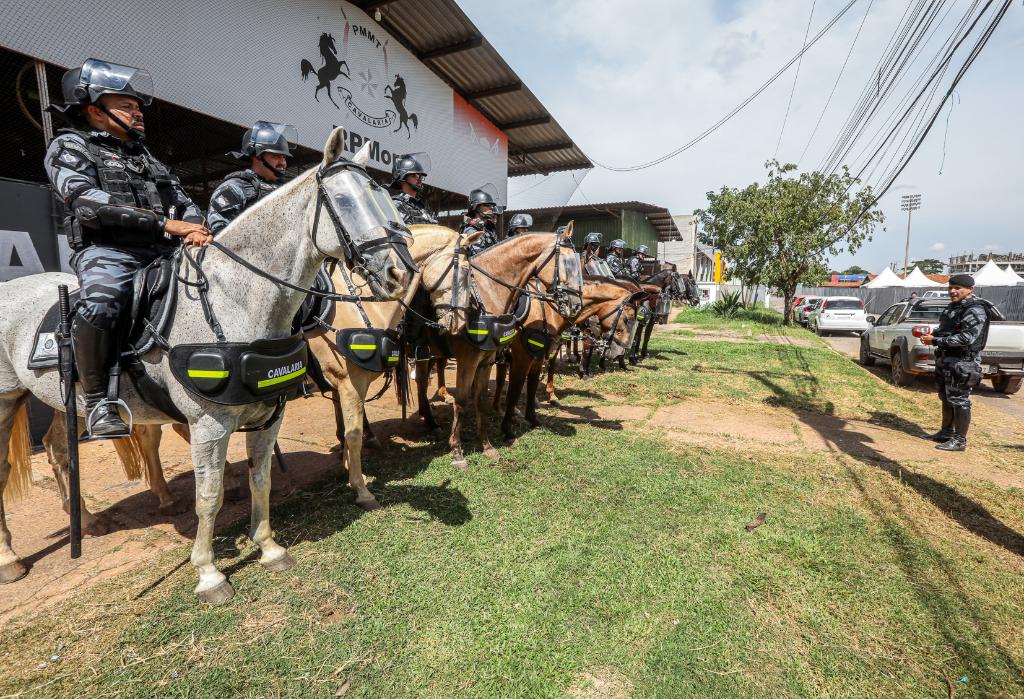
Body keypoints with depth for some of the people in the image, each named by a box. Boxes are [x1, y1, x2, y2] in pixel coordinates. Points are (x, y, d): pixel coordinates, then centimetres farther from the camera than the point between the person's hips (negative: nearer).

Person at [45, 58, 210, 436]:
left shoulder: (146, 157, 28)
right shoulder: (70, 146, 9)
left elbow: (182, 199, 17)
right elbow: (88, 203, -9)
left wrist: (194, 228, -8)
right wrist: (166, 223, -19)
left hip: (161, 252, 6)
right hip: (107, 252, -6)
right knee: (98, 304, -35)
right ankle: (97, 402, -19)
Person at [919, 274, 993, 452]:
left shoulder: (975, 310, -16)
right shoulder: (953, 307, 13)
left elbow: (966, 338, -24)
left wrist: (935, 341, -22)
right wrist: (932, 334, 4)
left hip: (962, 363, -10)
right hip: (946, 361, 10)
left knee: (959, 401, -4)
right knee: (946, 399, 17)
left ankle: (959, 441, 4)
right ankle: (946, 433, 29)